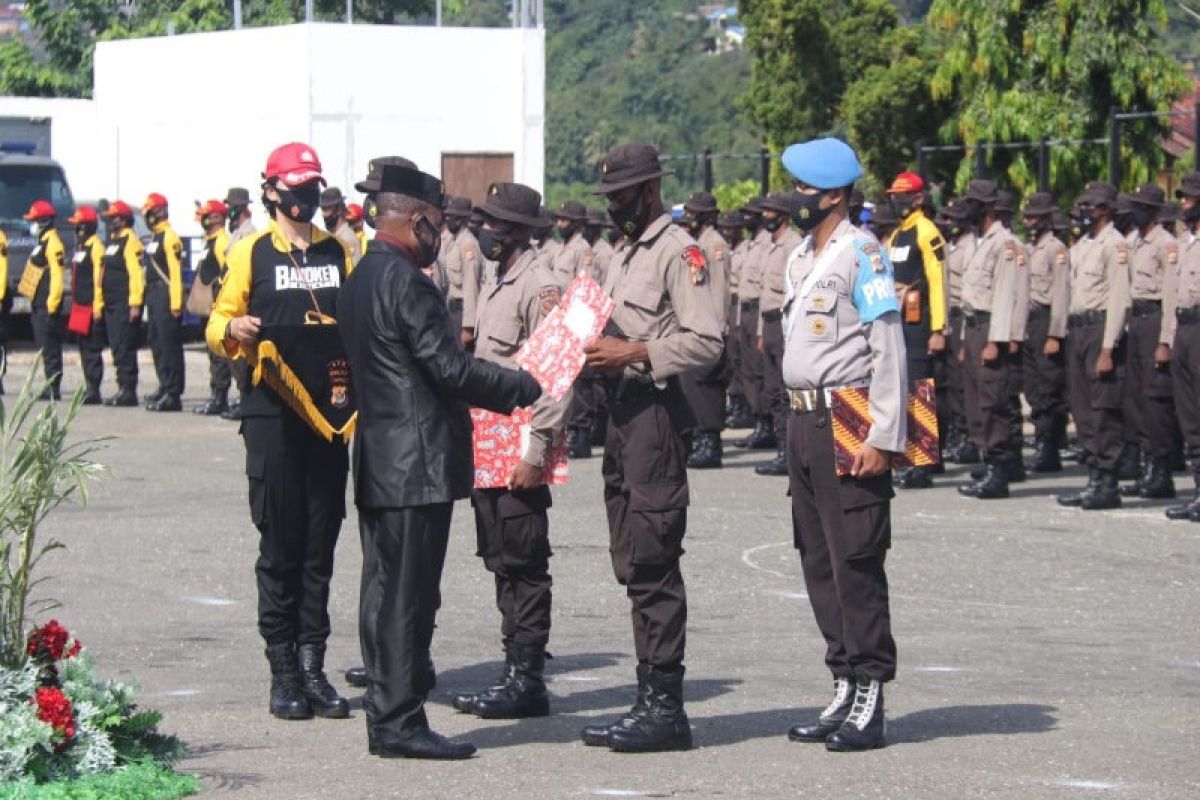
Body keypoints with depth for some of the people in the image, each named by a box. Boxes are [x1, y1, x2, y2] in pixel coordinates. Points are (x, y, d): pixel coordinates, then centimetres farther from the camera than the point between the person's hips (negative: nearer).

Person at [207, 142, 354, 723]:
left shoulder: (337, 252, 14)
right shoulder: (251, 252, 2)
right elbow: (218, 326, 2)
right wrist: (233, 329, -20)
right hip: (272, 411, -4)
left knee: (321, 543, 4)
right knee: (280, 543, -1)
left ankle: (313, 666, 8)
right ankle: (283, 671, 3)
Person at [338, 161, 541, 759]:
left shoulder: (361, 278, 15)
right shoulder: (406, 281, -16)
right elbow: (448, 368, -19)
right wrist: (525, 386, -9)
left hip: (379, 462, 10)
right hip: (416, 463, -10)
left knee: (385, 591, 11)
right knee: (409, 595, -6)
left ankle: (387, 716, 16)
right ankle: (400, 720, -4)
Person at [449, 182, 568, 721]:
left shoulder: (539, 288, -12)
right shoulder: (495, 287, 17)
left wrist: (536, 453, -21)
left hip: (520, 449, -9)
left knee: (524, 564, -5)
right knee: (502, 561, 12)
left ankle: (528, 680, -1)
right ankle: (515, 670, 18)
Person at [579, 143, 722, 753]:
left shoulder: (679, 251, -9)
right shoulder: (625, 253, 21)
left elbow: (706, 341, -17)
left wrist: (633, 353, -20)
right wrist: (595, 350, 9)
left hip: (656, 412, -10)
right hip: (623, 411, 10)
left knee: (652, 564, -11)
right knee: (632, 564, 10)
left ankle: (665, 706, -9)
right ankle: (649, 701, 14)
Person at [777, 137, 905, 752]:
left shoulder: (861, 255, -11)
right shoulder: (801, 259, 16)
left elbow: (890, 350, -15)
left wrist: (883, 439, -19)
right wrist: (796, 425, 17)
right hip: (803, 419, 9)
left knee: (855, 562, -7)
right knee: (818, 562, 11)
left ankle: (869, 702, -3)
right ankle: (845, 690, 18)